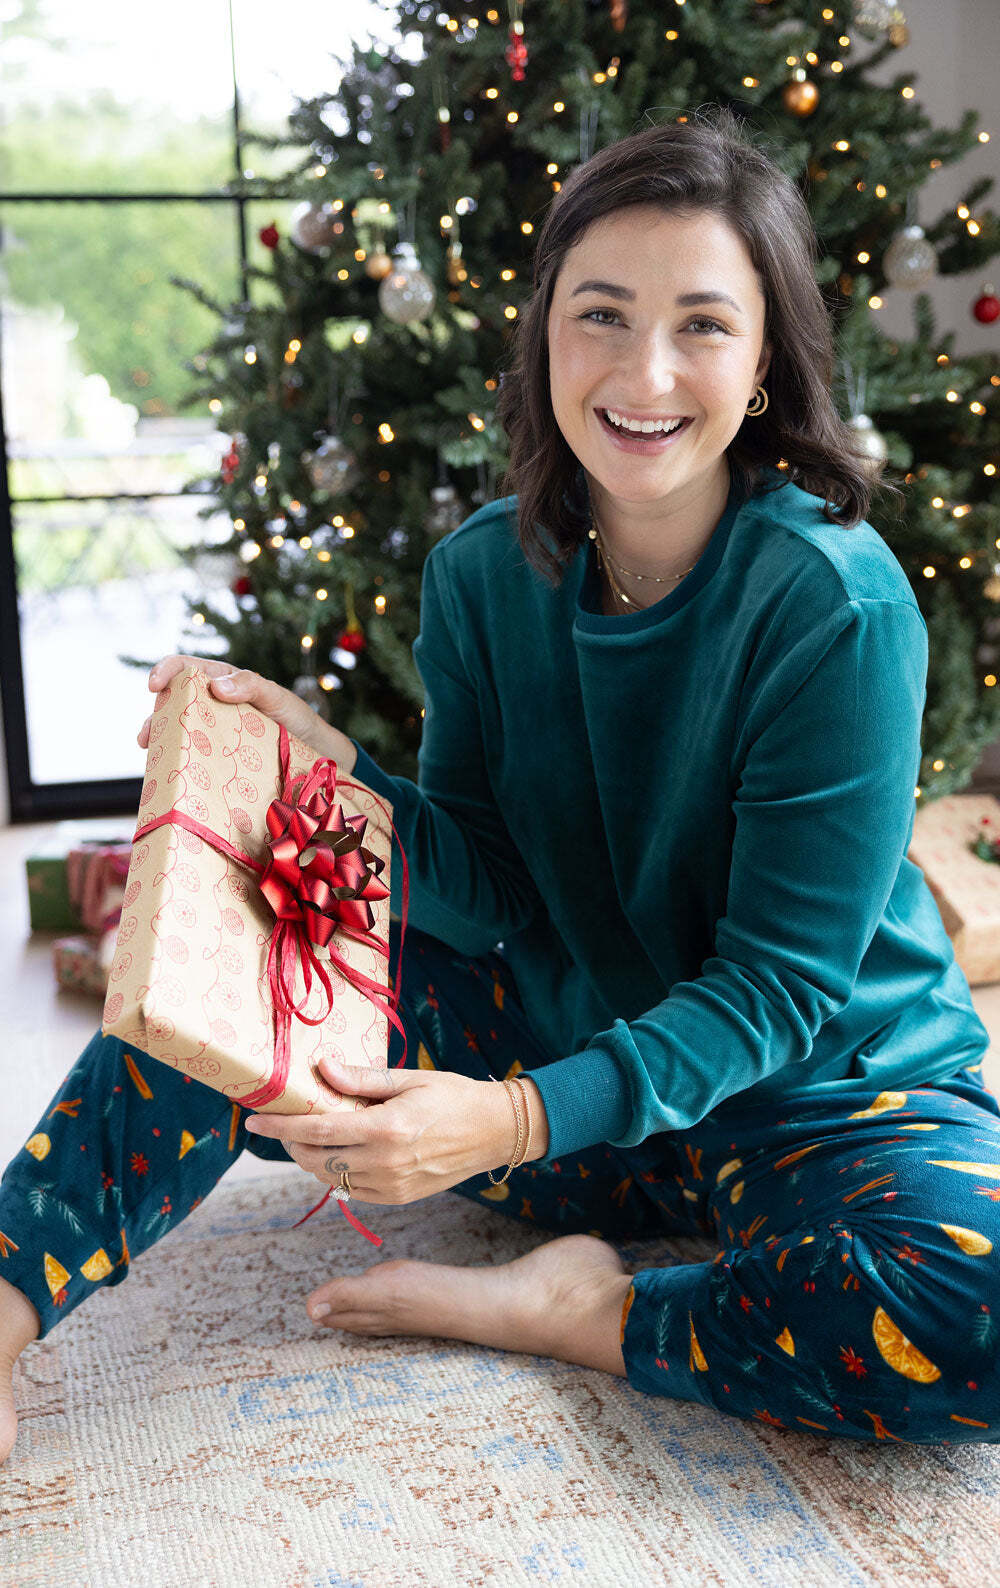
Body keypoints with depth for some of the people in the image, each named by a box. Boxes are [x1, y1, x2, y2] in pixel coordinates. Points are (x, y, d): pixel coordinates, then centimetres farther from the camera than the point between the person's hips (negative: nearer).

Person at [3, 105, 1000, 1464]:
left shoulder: (837, 605, -21)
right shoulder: (484, 573, -6)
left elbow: (776, 983, -21)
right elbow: (491, 890, -6)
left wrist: (520, 1118, -34)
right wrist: (327, 767, -23)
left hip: (833, 1088, -3)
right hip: (566, 1043, 4)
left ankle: (582, 1317, -15)